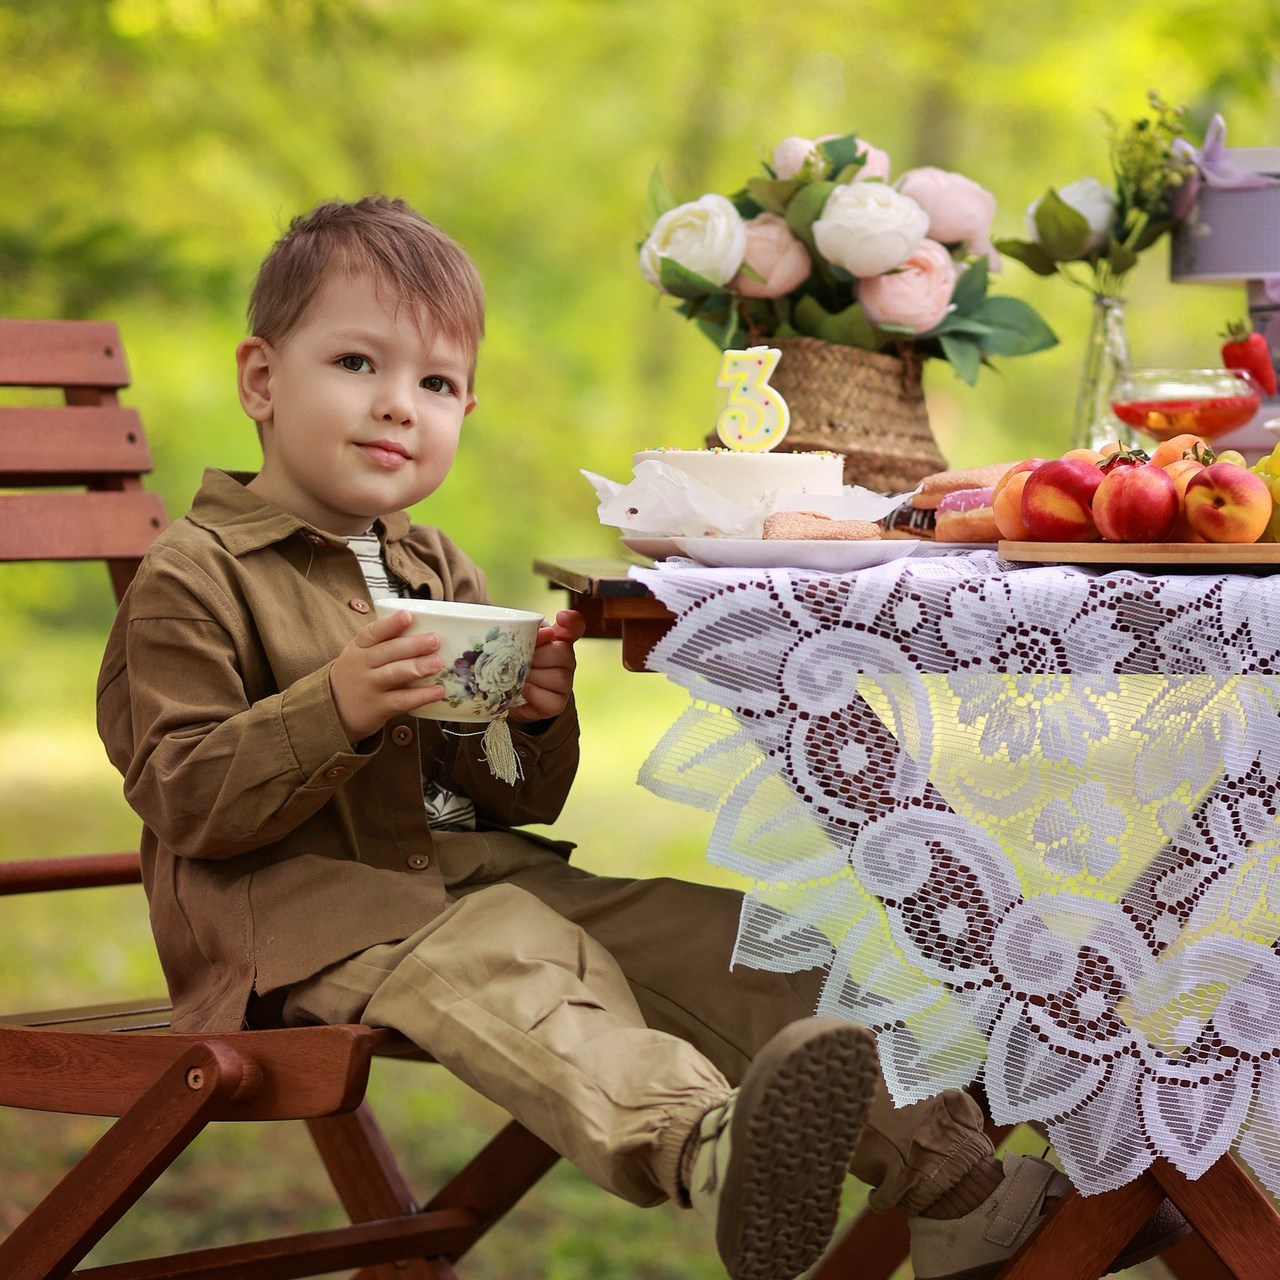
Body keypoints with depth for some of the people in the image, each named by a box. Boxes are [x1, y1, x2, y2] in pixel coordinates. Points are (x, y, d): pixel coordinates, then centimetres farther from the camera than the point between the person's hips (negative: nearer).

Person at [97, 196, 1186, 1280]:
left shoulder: (439, 572, 19)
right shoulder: (195, 577, -2)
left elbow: (518, 803, 17)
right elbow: (183, 799, -13)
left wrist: (533, 723, -6)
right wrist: (337, 709, -25)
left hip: (480, 869, 8)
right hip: (312, 915, -8)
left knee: (719, 941, -8)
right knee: (499, 958, -38)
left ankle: (951, 1183, -13)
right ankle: (707, 1152, -66)